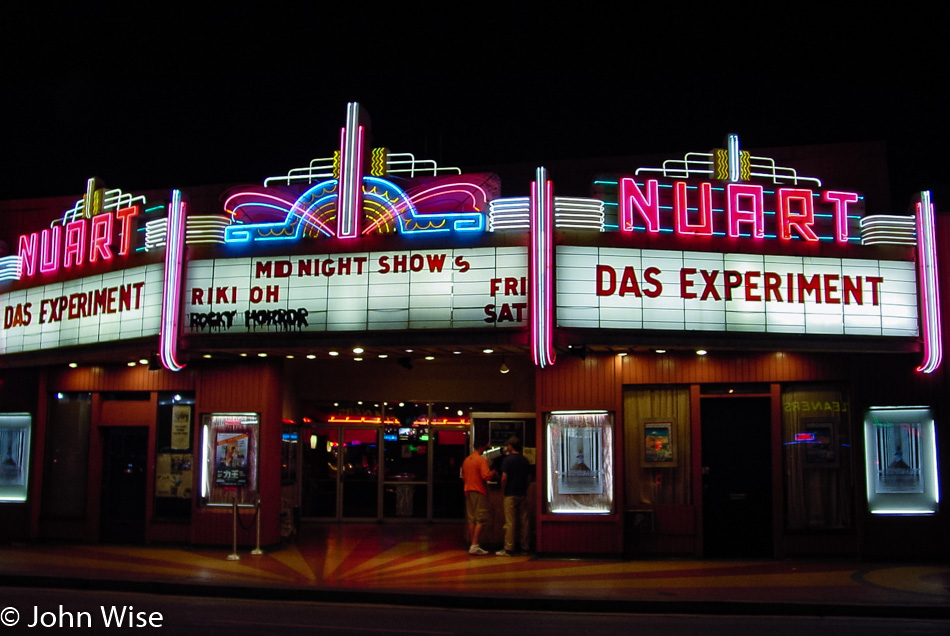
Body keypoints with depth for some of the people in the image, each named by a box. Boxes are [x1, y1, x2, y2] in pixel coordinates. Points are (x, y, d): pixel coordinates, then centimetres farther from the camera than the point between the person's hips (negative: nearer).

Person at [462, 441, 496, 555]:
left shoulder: (466, 460, 12)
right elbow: (486, 476, -21)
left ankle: (471, 544, 11)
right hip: (479, 492, -7)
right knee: (480, 520, -4)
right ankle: (475, 546, -10)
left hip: (468, 491, 7)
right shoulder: (482, 460, -12)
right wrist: (493, 473, -3)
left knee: (471, 520, 10)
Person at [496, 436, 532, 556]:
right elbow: (529, 477, 11)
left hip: (510, 494, -5)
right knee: (524, 522, 8)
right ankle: (525, 547, 11)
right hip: (522, 494, 5)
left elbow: (504, 478, -14)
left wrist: (503, 490, -1)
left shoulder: (507, 459, -9)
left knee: (510, 523, -4)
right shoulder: (525, 460, 8)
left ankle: (508, 549, -2)